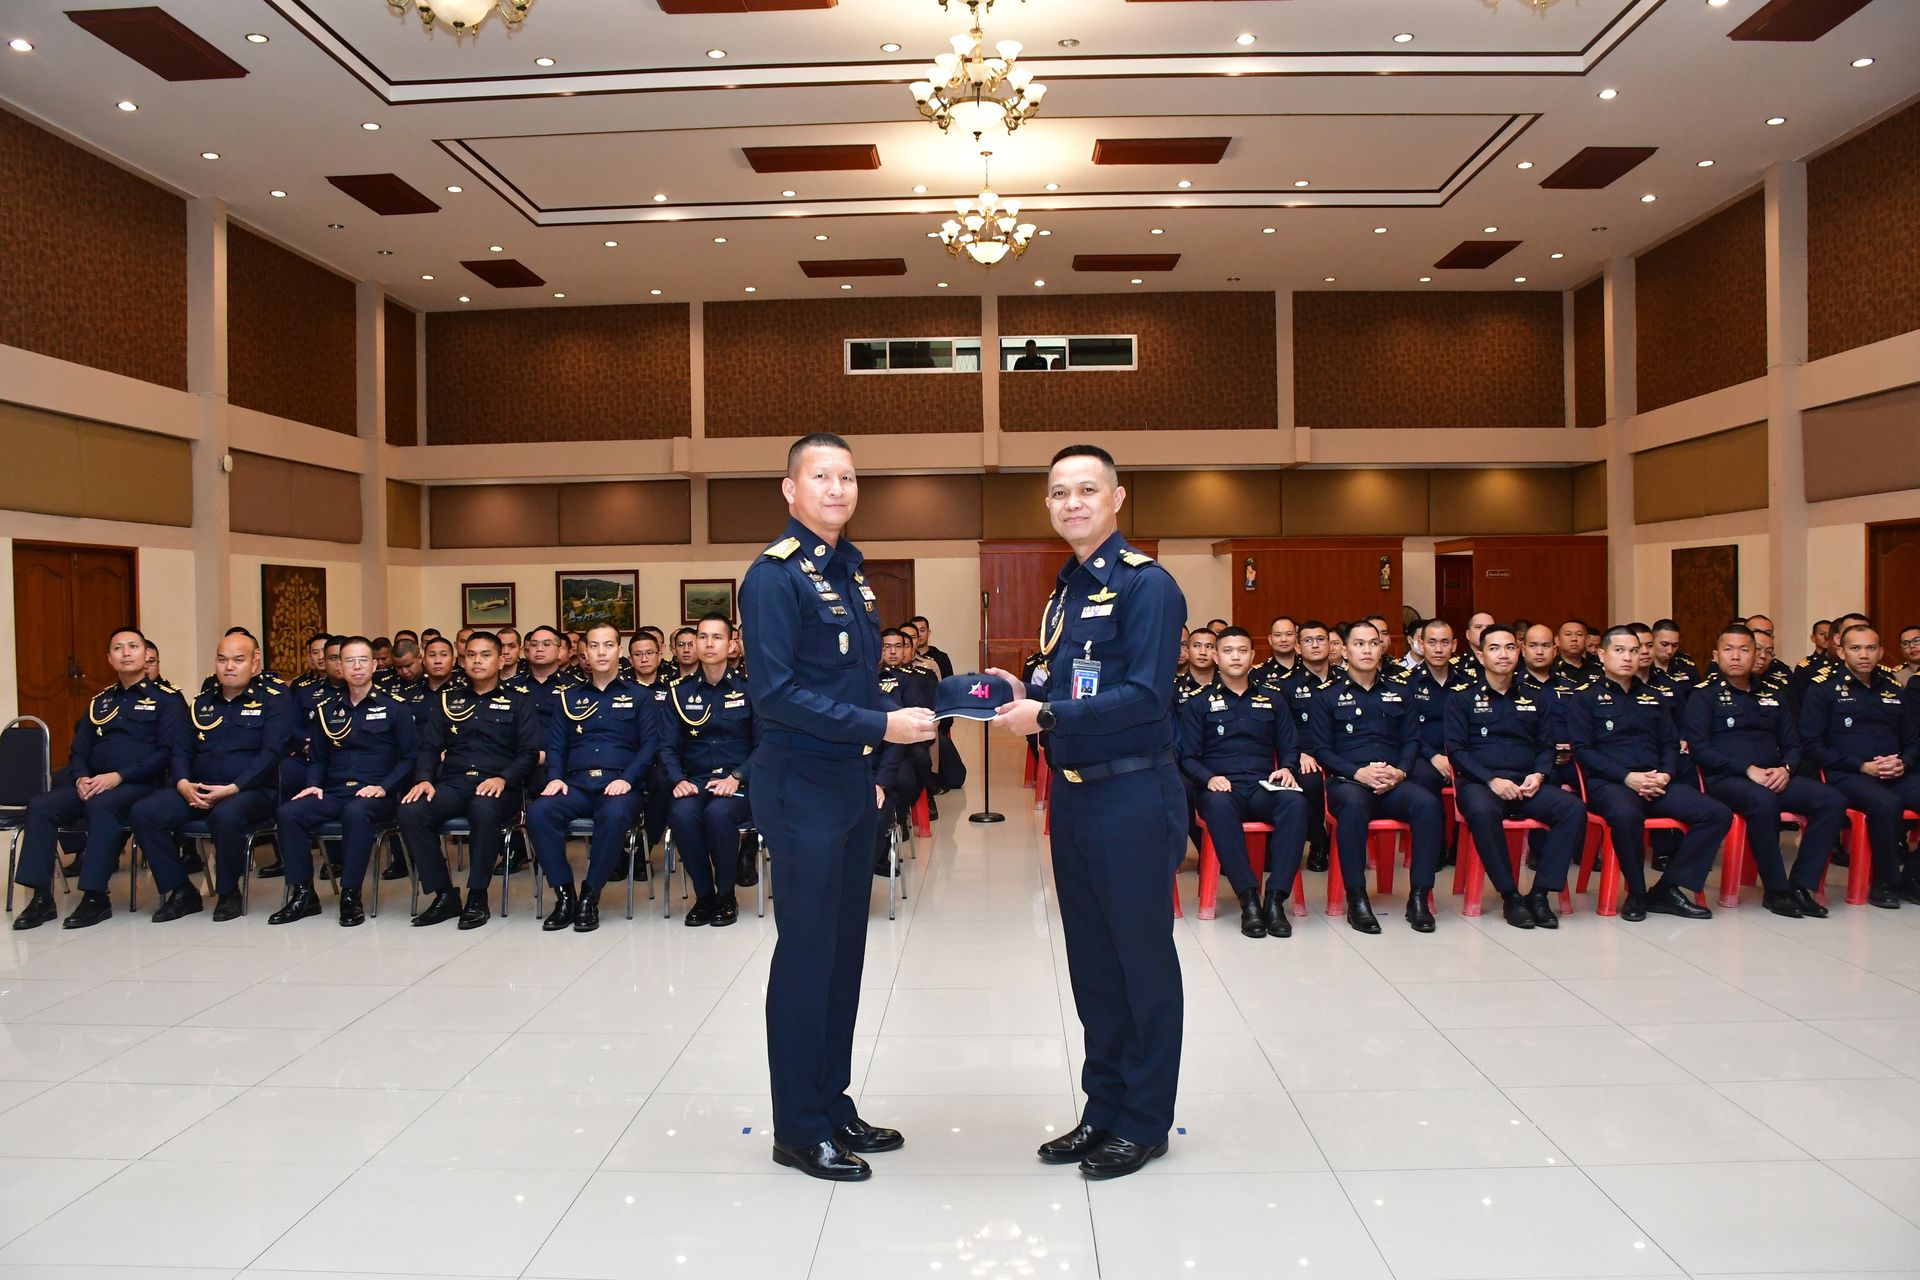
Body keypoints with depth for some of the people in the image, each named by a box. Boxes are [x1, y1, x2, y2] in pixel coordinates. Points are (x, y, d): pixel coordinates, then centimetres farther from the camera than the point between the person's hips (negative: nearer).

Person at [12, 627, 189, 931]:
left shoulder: (166, 699, 2)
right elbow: (79, 751, 19)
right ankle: (41, 897, -17)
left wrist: (118, 776, -17)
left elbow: (168, 752, -9)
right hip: (92, 785, 6)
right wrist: (81, 778, -4)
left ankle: (96, 897, -30)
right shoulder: (99, 702, 20)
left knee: (101, 805, -35)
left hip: (140, 785, -6)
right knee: (41, 805, -19)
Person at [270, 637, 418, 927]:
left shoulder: (395, 708, 3)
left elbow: (409, 757, 0)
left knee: (356, 812, -38)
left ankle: (351, 896, -26)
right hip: (333, 794, 5)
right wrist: (313, 784, 2)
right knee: (287, 813, -23)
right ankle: (303, 894, -13)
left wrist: (384, 787, -13)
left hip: (376, 796, -4)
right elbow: (317, 759, 22)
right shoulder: (326, 710, 17)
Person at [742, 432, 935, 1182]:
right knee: (806, 955, 1)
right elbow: (774, 694, -21)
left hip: (851, 784, 8)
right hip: (802, 788, -8)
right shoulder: (775, 575, -13)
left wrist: (924, 705, 4)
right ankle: (799, 1130, 16)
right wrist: (879, 725, -22)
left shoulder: (849, 571, 13)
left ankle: (833, 1106, 29)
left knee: (845, 951, 15)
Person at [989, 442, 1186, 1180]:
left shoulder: (1146, 584, -11)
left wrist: (1046, 715, -23)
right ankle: (1104, 1110, 30)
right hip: (1072, 795, 8)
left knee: (1143, 960, 6)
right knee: (1090, 962, 15)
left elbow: (1145, 696, -21)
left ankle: (1144, 1122, 21)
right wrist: (1023, 693, -1)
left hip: (1134, 798, -8)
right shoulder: (1064, 592, 14)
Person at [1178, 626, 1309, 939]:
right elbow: (1188, 757, 7)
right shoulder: (1198, 704, 15)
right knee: (1218, 804, -40)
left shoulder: (1272, 701, 22)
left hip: (1264, 790, 2)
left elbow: (1290, 748, 20)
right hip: (1220, 789, -2)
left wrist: (1287, 768, -4)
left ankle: (1275, 899, -33)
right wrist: (1209, 778, -13)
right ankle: (1249, 898, -36)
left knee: (1295, 802, -33)